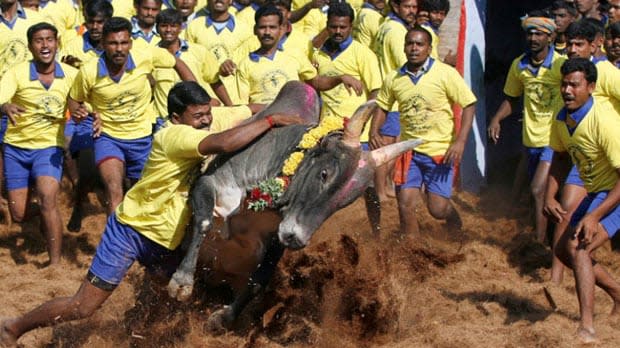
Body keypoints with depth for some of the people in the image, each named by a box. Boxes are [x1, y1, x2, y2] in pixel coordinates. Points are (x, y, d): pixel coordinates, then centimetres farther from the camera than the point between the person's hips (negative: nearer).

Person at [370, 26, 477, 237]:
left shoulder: (445, 73, -10)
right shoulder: (394, 79, 1)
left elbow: (469, 105, -9)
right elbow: (382, 106, 15)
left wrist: (460, 141, -19)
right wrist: (373, 132, -4)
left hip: (440, 152, -3)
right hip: (409, 150, 3)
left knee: (438, 209, -2)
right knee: (405, 205, -4)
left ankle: (457, 231, 32)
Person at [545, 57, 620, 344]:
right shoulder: (562, 119, -4)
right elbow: (561, 158, 15)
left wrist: (594, 216, -35)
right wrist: (550, 197, 0)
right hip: (595, 193, 9)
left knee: (577, 247, -25)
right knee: (564, 250, 17)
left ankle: (586, 329, -28)